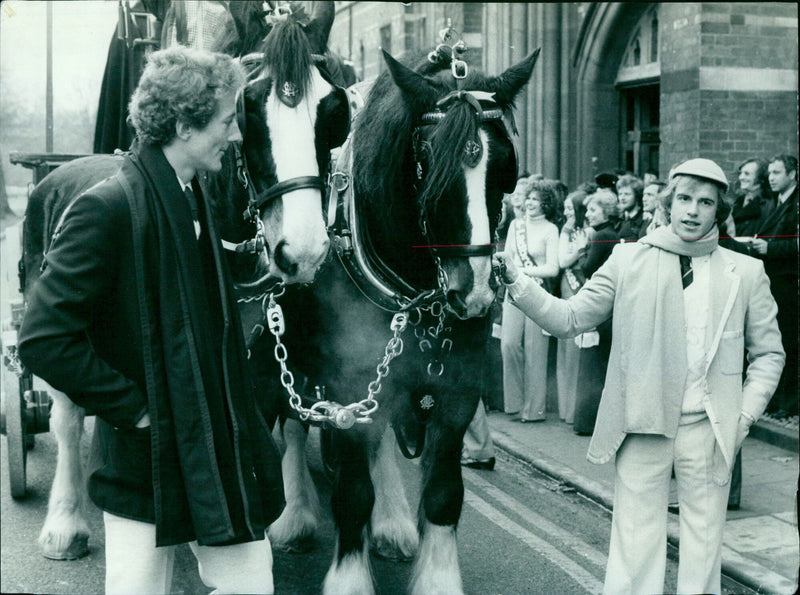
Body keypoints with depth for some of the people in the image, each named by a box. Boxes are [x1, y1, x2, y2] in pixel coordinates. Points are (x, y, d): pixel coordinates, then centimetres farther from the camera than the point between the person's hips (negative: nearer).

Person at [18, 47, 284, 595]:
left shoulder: (197, 200, 8)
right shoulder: (108, 209, -18)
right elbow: (44, 338, -21)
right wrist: (132, 408, -17)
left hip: (220, 446, 7)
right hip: (148, 455, -7)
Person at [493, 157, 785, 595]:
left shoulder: (746, 272, 5)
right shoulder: (629, 259, 2)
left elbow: (768, 352, 12)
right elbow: (569, 318, 1)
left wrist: (746, 414, 1)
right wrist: (517, 284, -12)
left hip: (708, 428, 1)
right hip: (642, 424, -1)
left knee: (704, 538, 9)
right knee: (635, 540, 3)